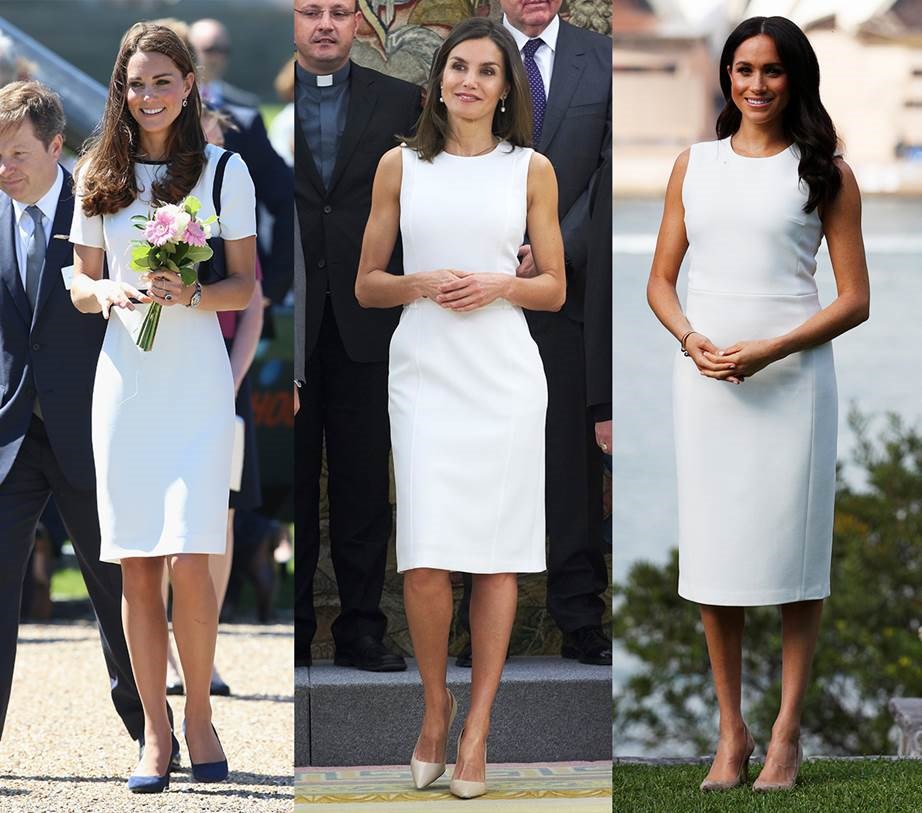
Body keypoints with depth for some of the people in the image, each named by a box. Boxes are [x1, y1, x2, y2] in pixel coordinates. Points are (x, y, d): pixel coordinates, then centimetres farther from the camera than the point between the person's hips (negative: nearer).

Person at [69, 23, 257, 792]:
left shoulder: (224, 171, 2)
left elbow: (246, 287, 3)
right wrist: (111, 292, -10)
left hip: (197, 383, -2)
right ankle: (155, 735, 10)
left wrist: (192, 295, -16)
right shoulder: (100, 178, 9)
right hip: (126, 381, 3)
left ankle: (200, 714, 8)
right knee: (136, 569, 2)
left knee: (190, 561, -11)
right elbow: (80, 287, 12)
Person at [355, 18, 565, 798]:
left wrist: (500, 285, -9)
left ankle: (477, 726, 9)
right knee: (426, 557, -10)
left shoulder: (531, 169, 7)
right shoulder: (401, 166, 7)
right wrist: (420, 284, -9)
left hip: (504, 375, 0)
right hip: (424, 374, 0)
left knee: (497, 555, 0)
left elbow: (554, 289, 10)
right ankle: (435, 704, 12)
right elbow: (367, 284, 10)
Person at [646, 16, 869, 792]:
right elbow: (661, 282, 12)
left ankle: (787, 732, 7)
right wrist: (692, 341, -8)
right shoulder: (694, 166, 11)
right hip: (706, 378, 3)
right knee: (713, 552, 3)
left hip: (791, 379, -3)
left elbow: (854, 299, -2)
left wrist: (769, 351, -14)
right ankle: (731, 730, 11)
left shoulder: (824, 172, 1)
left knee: (792, 550, -1)